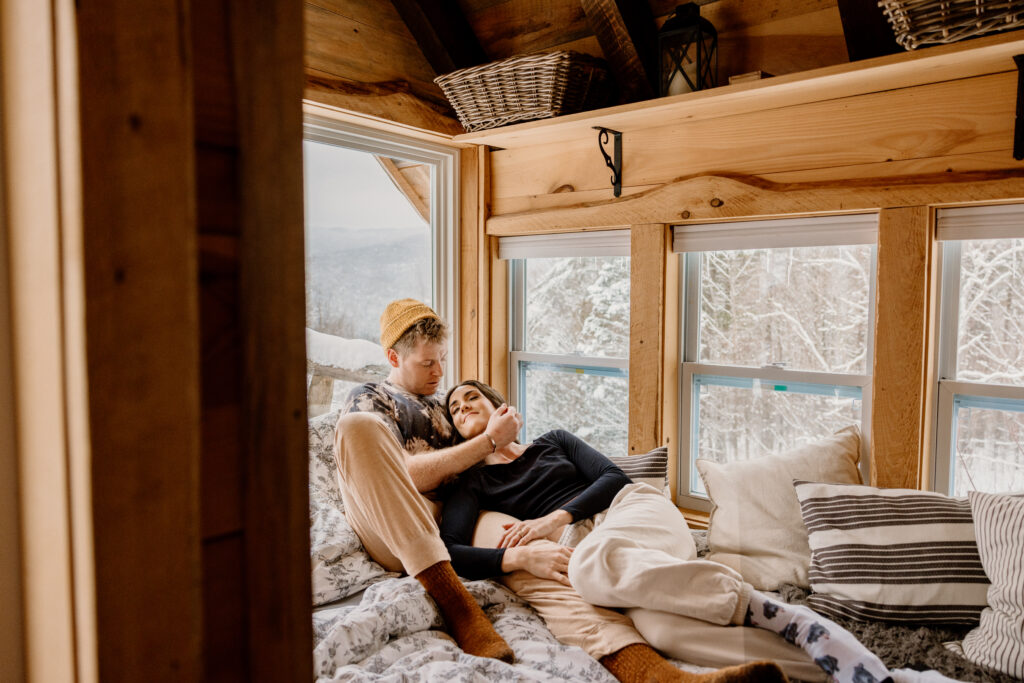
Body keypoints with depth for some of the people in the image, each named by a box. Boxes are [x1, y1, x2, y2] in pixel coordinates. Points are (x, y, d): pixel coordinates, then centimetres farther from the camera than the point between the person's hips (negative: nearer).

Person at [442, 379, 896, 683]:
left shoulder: (552, 441, 22)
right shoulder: (472, 486, 17)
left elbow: (613, 476, 10)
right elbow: (448, 551, -1)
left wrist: (558, 517, -7)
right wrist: (522, 556, -17)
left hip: (634, 508, 0)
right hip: (590, 545, 1)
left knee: (588, 563, -41)